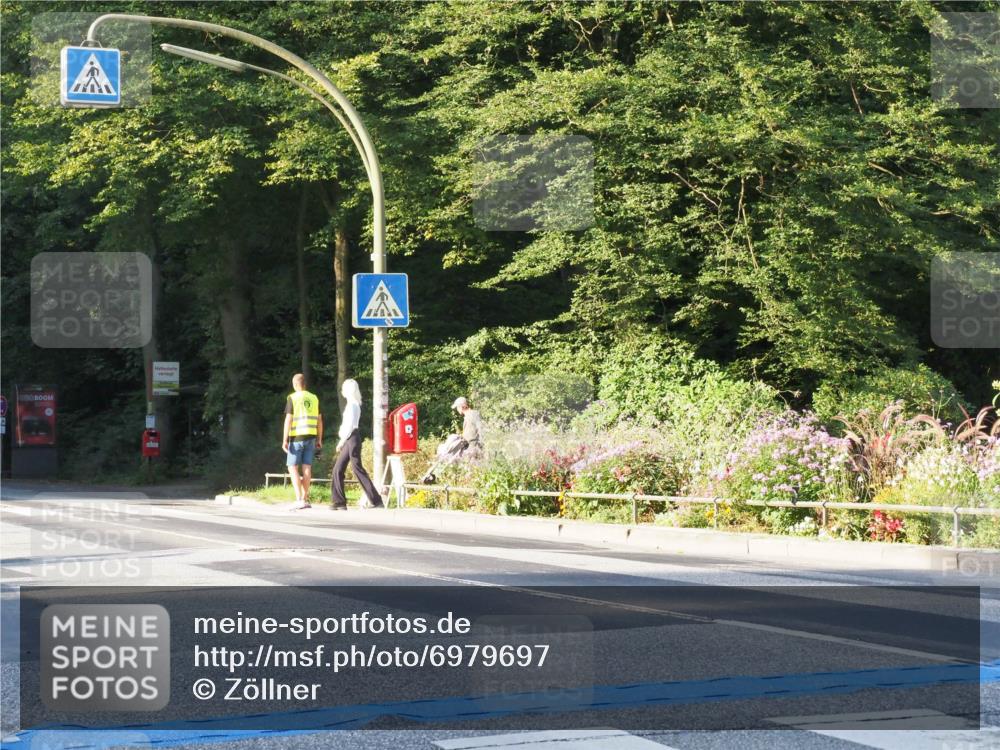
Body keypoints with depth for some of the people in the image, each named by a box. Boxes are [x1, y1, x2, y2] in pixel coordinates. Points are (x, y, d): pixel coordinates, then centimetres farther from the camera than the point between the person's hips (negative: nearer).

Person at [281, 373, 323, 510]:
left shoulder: (292, 398, -6)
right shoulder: (314, 398, 8)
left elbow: (288, 420, -12)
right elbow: (319, 420, 9)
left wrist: (284, 440, -10)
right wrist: (319, 439, 16)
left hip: (297, 437, -5)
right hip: (310, 437, 5)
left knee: (292, 468, -2)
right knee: (307, 468, 7)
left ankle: (299, 499, -13)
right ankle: (305, 499, 10)